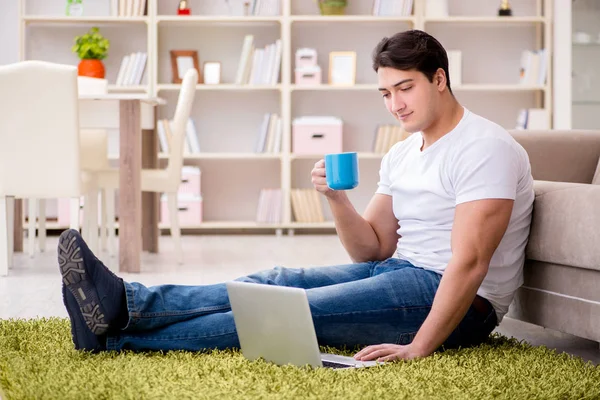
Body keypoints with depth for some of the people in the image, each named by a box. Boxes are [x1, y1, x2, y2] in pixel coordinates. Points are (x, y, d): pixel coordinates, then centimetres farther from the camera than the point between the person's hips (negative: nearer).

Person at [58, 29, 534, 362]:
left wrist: (419, 347, -31)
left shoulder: (485, 148, -14)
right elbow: (371, 250, 14)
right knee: (278, 282, -12)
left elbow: (469, 262, -23)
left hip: (455, 303, -8)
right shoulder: (401, 154, 15)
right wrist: (337, 199, -6)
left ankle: (118, 336, -29)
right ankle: (124, 303, -27)